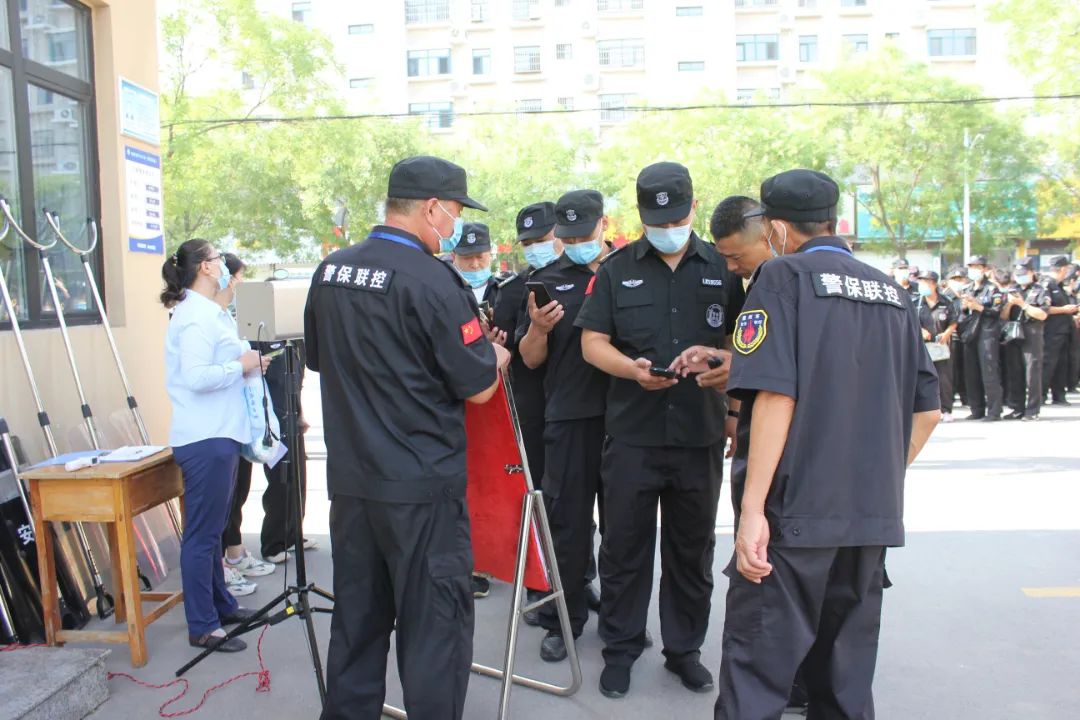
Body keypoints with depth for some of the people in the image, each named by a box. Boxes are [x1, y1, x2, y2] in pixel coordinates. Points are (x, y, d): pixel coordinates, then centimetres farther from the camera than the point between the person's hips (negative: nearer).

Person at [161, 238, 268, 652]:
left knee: (212, 529, 19)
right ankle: (202, 627, 8)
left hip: (218, 435, 10)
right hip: (205, 439, -10)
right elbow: (196, 377, -25)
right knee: (202, 534, -2)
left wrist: (248, 362, 6)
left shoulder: (207, 312, 17)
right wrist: (241, 365, -13)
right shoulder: (195, 315, -15)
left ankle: (221, 606, 32)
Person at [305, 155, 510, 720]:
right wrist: (496, 355, 8)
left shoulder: (329, 271, 5)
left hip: (349, 477, 7)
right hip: (422, 485, -7)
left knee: (357, 616, 19)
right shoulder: (432, 281, -17)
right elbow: (478, 387, -12)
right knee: (434, 623, 6)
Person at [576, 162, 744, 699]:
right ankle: (620, 649, 25)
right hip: (632, 434, -1)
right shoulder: (617, 269, 4)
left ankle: (684, 648, 30)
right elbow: (592, 343, 1)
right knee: (624, 546, 8)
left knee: (692, 548, 13)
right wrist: (632, 369, -18)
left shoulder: (722, 268, 6)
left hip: (701, 435, 1)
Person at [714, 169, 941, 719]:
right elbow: (927, 411, 14)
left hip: (795, 509, -7)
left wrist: (752, 508, -17)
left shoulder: (784, 276, -5)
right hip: (874, 514, 7)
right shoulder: (890, 291, 13)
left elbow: (776, 394, -17)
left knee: (757, 670, -2)